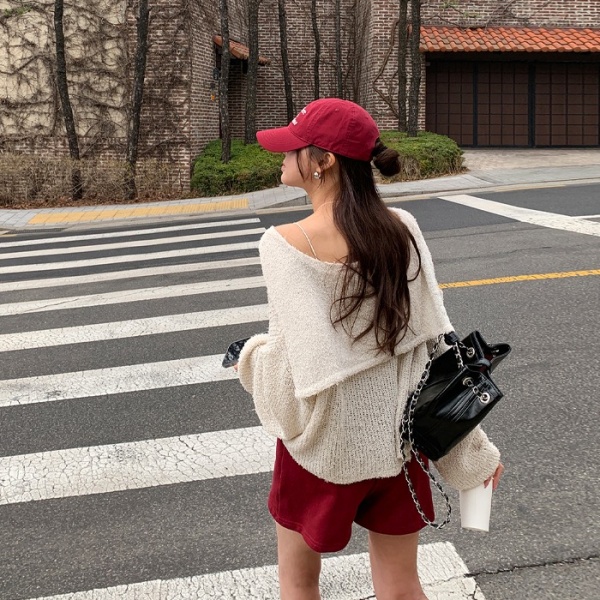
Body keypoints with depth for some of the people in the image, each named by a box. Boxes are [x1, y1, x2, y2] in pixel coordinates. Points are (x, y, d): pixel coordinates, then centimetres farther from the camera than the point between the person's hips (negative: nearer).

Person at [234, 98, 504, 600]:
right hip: (398, 438, 4)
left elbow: (307, 359, -25)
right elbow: (437, 341, -5)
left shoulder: (286, 243, -21)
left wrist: (251, 355, -3)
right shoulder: (403, 229, -6)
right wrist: (473, 447, 3)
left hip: (325, 445, -4)